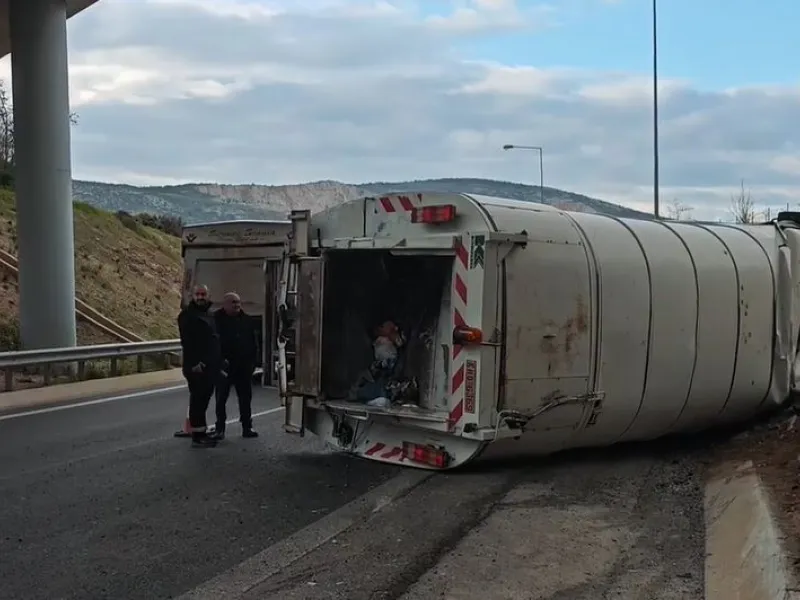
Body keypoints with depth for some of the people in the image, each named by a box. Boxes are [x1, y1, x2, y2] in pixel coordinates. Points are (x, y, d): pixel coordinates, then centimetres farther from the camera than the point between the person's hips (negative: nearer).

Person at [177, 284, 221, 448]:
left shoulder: (209, 315, 19)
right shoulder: (187, 315, -8)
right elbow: (187, 341, -16)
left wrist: (218, 360, 19)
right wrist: (194, 362, -22)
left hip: (210, 366, 8)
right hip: (196, 366, -8)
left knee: (204, 398, 13)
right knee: (197, 399, -6)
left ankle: (202, 432, 20)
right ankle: (197, 436, -2)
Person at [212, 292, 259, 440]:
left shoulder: (246, 320, 8)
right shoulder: (217, 319, -5)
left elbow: (254, 342, 10)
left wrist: (253, 361, 3)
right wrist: (220, 361, -13)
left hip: (244, 366, 4)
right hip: (225, 366, -3)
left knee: (246, 397, 8)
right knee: (221, 398, 3)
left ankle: (247, 427, 17)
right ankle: (220, 428, 11)